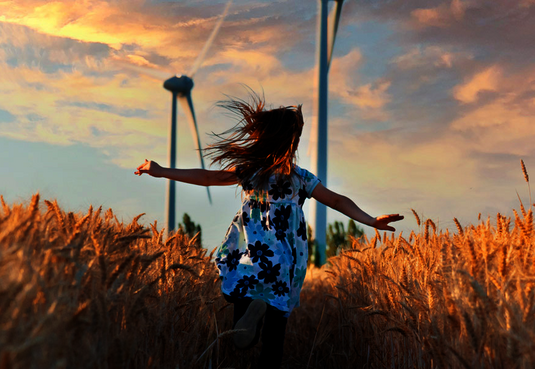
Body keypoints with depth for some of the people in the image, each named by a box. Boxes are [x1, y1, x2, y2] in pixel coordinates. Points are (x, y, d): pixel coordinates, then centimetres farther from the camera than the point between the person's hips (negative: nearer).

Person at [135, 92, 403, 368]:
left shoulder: (250, 169, -3)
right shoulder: (301, 178, 4)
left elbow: (208, 177, -9)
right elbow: (337, 201, 2)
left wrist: (161, 172, -6)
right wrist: (372, 221, 7)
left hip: (252, 257, -2)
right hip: (287, 266, 2)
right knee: (276, 322, 11)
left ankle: (249, 307, -31)